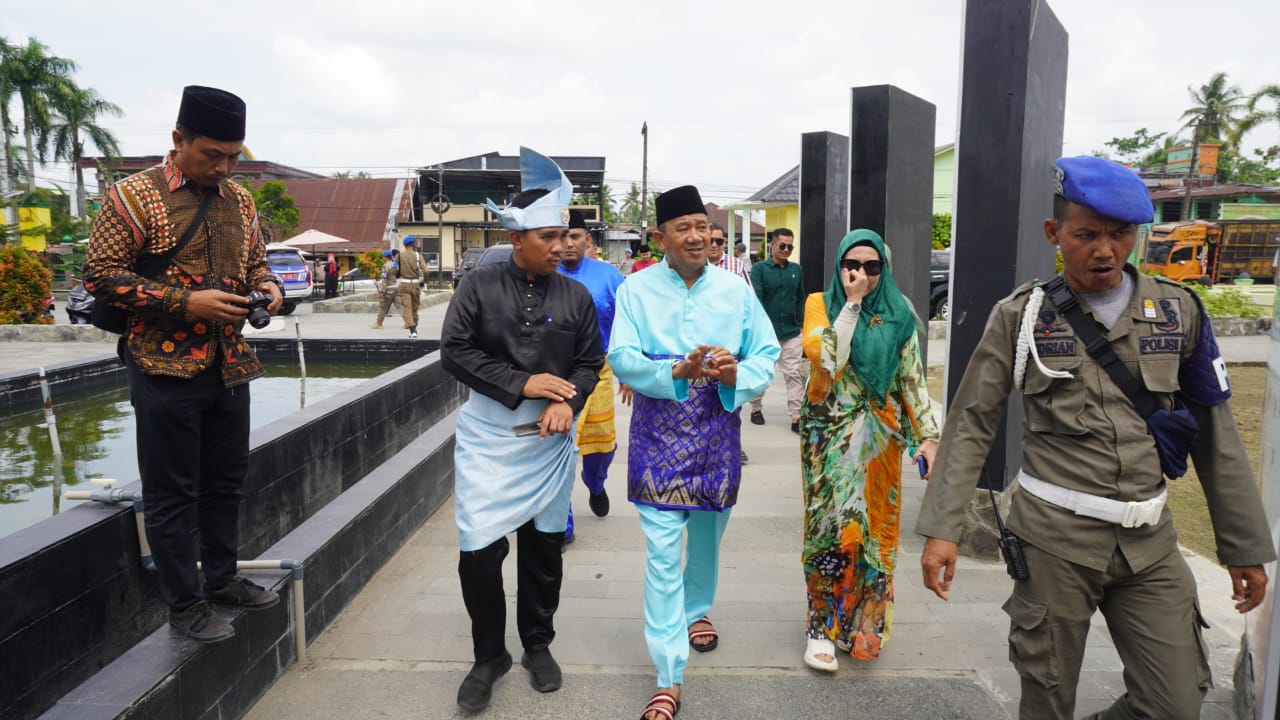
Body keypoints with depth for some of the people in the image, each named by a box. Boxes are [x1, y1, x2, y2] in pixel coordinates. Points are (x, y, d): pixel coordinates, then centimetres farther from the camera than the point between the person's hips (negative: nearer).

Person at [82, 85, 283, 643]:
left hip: (229, 364, 6)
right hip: (165, 367, -6)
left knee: (227, 479, 16)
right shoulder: (133, 196, -8)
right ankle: (184, 604, 17)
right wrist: (187, 303, -20)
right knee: (171, 491, 4)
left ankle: (221, 578, 33)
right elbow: (101, 275, -11)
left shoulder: (239, 199, 9)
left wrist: (266, 285, -4)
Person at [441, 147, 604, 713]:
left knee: (544, 545, 12)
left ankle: (538, 645, 33)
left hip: (550, 441, 2)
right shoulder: (480, 285, -5)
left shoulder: (576, 296, 1)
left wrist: (567, 400, -16)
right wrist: (520, 383, -16)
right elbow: (454, 351, -9)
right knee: (479, 550, -3)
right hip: (488, 437, -2)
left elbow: (590, 361, 4)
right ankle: (489, 655, 20)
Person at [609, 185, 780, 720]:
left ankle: (697, 610, 51)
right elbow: (622, 358, -12)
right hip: (659, 436, -2)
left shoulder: (735, 289, 0)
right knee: (662, 551, -5)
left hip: (717, 433, 3)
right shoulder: (636, 289, -5)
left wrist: (736, 375, -22)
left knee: (707, 533, 21)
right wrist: (678, 371, -28)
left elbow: (767, 354, 0)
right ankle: (670, 677, 4)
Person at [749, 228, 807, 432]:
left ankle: (796, 417, 4)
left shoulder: (796, 269, 6)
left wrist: (800, 323, 11)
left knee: (795, 374, 0)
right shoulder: (759, 268, -6)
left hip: (791, 332, 3)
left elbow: (800, 299, 13)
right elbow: (755, 299, -13)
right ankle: (756, 408, 29)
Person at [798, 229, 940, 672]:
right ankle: (821, 626, 10)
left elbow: (912, 378, 5)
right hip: (830, 432, -2)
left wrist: (927, 435, -2)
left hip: (879, 436, 2)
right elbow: (828, 359, -19)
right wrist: (852, 302, -17)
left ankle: (864, 623, 23)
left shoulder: (899, 313, 4)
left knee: (875, 527, 6)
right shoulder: (821, 304, -1)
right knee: (830, 525, -3)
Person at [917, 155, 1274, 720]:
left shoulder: (1178, 310, 3)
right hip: (1054, 539, -2)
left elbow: (1215, 433, 8)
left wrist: (1245, 545, 10)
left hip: (1149, 543, 3)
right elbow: (972, 423, -4)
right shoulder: (1021, 317, -4)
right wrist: (942, 527, -11)